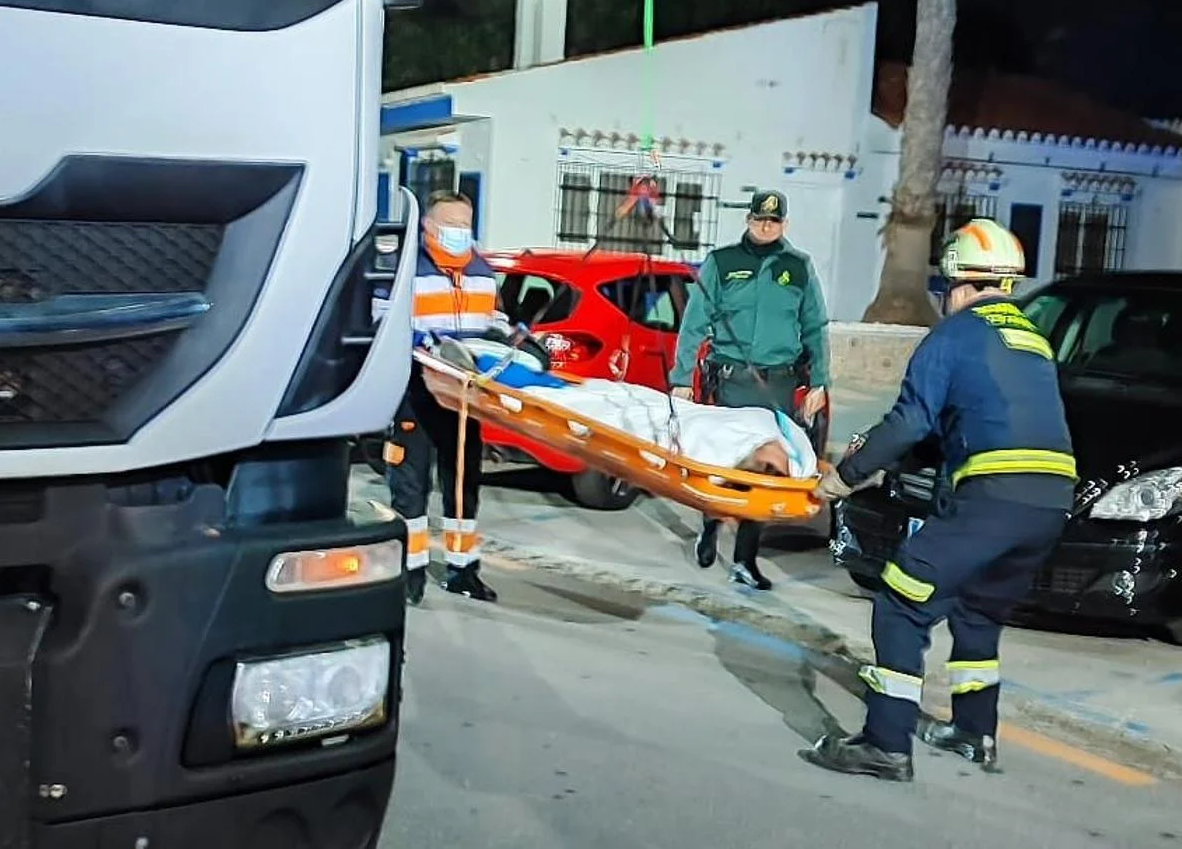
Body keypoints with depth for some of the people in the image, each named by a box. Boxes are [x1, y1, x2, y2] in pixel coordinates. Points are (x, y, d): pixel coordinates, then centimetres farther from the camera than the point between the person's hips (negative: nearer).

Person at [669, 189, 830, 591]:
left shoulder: (799, 267, 11)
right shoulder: (721, 262, 5)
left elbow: (815, 329, 14)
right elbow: (694, 323, 4)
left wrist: (818, 382, 8)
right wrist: (681, 378, -1)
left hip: (780, 384, 2)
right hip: (732, 379, -2)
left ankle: (745, 560, 10)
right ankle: (710, 524, 26)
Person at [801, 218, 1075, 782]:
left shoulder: (957, 333, 3)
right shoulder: (1033, 338, 26)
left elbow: (911, 421, -6)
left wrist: (847, 474, 2)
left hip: (994, 493, -8)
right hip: (1053, 501, 8)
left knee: (903, 607, -4)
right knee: (978, 611, 26)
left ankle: (886, 745, -8)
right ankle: (975, 734, 35)